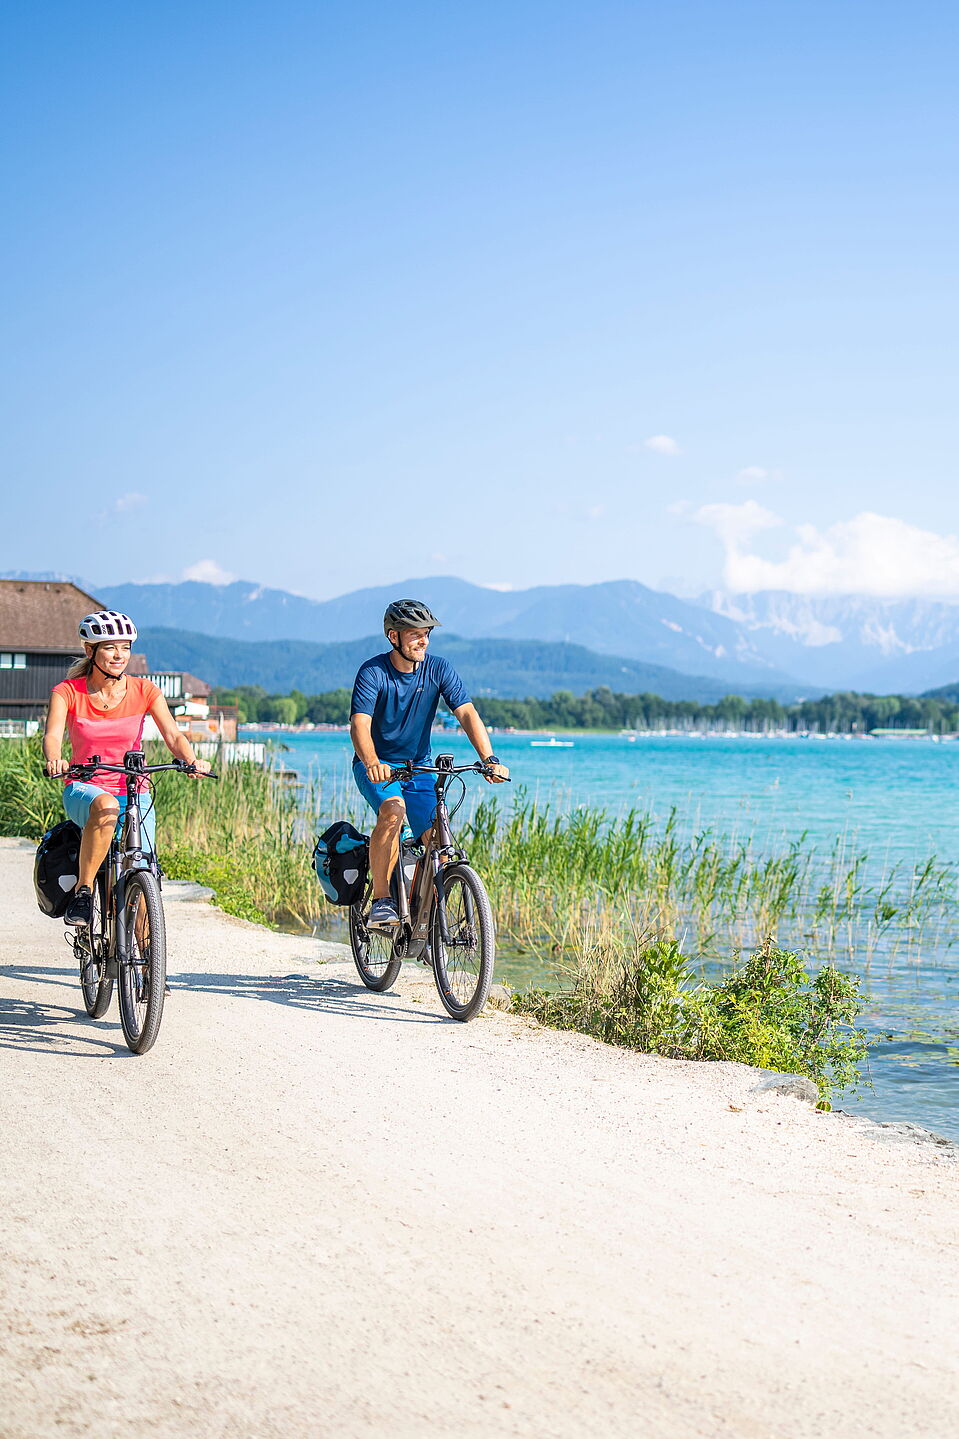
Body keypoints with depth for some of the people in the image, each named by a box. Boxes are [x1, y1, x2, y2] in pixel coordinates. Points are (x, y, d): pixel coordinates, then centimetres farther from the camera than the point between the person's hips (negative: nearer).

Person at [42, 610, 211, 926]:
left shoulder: (144, 690, -2)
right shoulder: (68, 691, -6)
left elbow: (173, 736, -13)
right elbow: (52, 735, -22)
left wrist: (192, 760, -35)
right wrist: (54, 760, -45)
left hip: (134, 793, 2)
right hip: (84, 790, -2)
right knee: (105, 806, -38)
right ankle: (83, 892, -26)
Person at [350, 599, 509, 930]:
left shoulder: (438, 669, -8)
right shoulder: (372, 672, -17)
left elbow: (467, 713, -18)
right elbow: (360, 724, -29)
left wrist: (490, 759, -33)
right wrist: (371, 762, -50)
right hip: (376, 766, -4)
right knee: (393, 811, -34)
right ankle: (381, 902, -25)